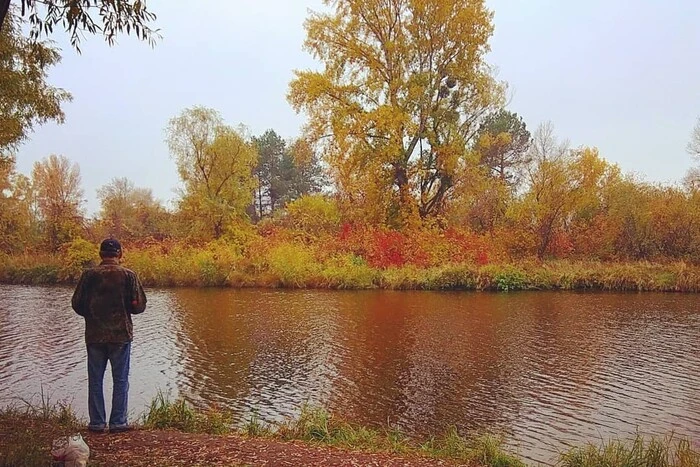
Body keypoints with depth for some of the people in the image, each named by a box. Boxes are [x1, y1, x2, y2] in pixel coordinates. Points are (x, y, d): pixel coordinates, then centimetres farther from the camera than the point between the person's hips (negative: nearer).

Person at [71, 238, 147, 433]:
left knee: (95, 380, 11)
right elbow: (139, 306, -7)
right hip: (121, 335, -1)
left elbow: (77, 304, 0)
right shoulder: (129, 275, -6)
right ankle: (118, 422, 8)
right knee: (120, 380, 7)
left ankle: (97, 422, 14)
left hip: (94, 335, 1)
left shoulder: (89, 275, -3)